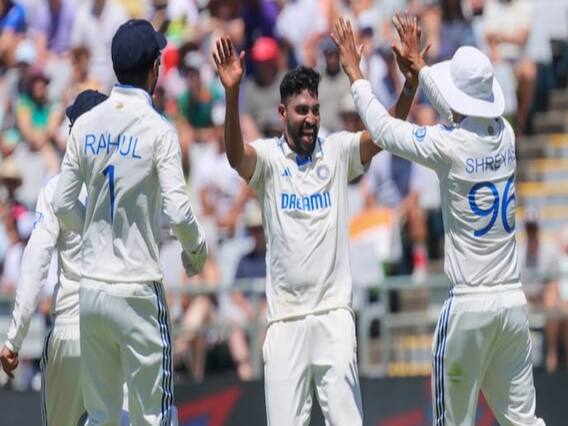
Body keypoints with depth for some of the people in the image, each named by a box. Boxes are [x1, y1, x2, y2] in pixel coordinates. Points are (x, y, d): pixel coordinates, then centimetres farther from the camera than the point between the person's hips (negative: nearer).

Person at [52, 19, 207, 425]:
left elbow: (63, 205, 7)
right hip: (137, 291, -5)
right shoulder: (158, 130, -10)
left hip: (91, 289, 5)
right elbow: (178, 212, -16)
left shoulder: (85, 125, 4)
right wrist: (196, 249, 3)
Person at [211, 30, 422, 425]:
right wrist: (232, 94, -36)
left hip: (334, 312, 0)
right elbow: (236, 155, -20)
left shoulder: (338, 151, 6)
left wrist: (410, 84, -25)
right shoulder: (267, 156, 1)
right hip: (285, 317, 0)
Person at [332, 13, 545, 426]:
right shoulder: (506, 135, 5)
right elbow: (467, 107, 25)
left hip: (469, 304, -5)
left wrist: (355, 74, 12)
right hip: (514, 300, 5)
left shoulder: (450, 145, -12)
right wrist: (419, 67, 37)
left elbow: (383, 130, -1)